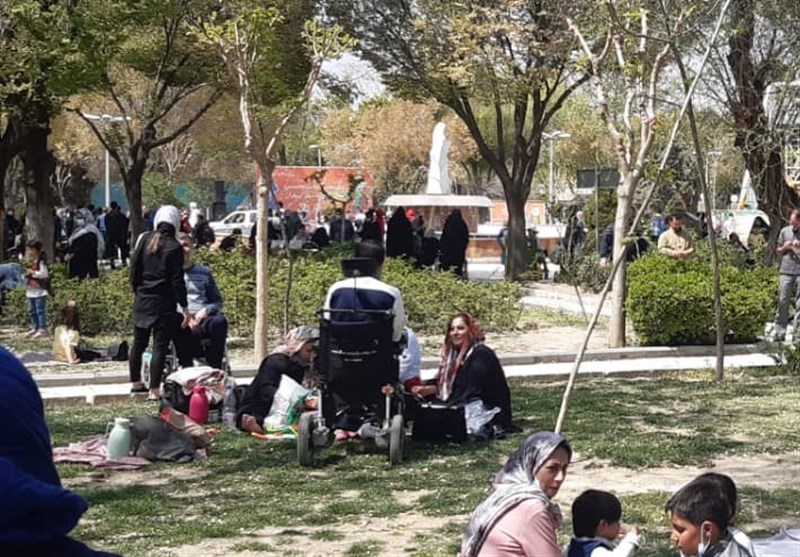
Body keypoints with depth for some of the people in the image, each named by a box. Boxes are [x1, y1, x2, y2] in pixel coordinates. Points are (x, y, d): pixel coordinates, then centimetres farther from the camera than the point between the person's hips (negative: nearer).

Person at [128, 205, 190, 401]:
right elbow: (177, 281, -11)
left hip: (142, 299, 5)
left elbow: (134, 269, 7)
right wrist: (185, 308, -7)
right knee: (160, 346, -3)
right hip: (163, 303, -5)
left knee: (139, 342, 17)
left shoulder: (144, 239, 2)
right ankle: (154, 391, -5)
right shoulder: (174, 247, -11)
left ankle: (135, 382, 31)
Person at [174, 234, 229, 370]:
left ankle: (214, 369, -33)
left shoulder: (204, 272, 23)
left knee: (219, 321, -33)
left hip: (202, 319, 2)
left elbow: (217, 301, 20)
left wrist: (206, 310, -3)